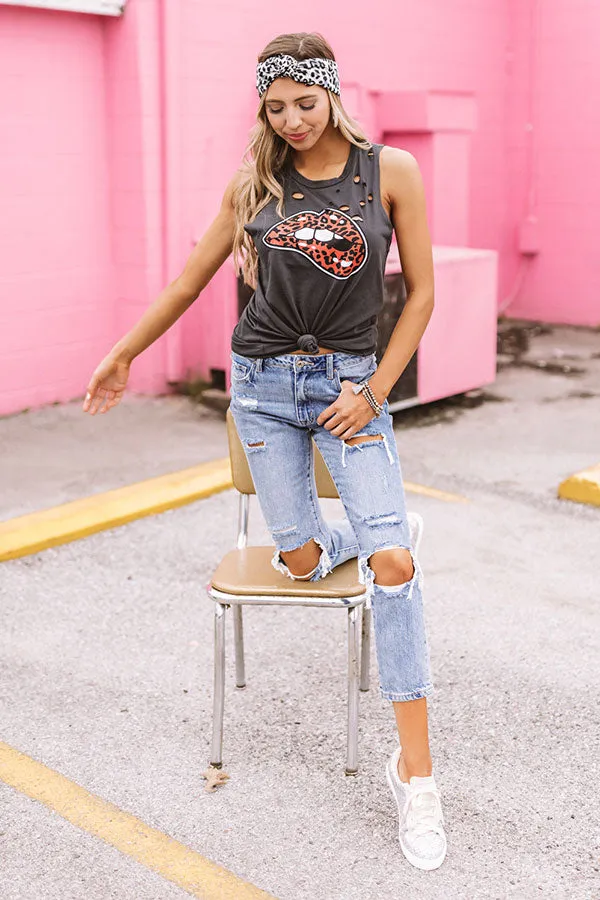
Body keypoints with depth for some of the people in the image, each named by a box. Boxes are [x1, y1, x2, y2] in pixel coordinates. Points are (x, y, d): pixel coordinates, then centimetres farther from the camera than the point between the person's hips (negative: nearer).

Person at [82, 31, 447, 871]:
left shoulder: (391, 170, -3)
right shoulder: (254, 181, 4)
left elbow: (421, 292, 0)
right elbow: (191, 278, 13)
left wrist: (374, 390, -7)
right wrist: (122, 355, 19)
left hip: (350, 382, -2)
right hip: (264, 382, 3)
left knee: (394, 559, -16)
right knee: (301, 562, 0)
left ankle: (415, 768, -8)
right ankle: (358, 536, 39)